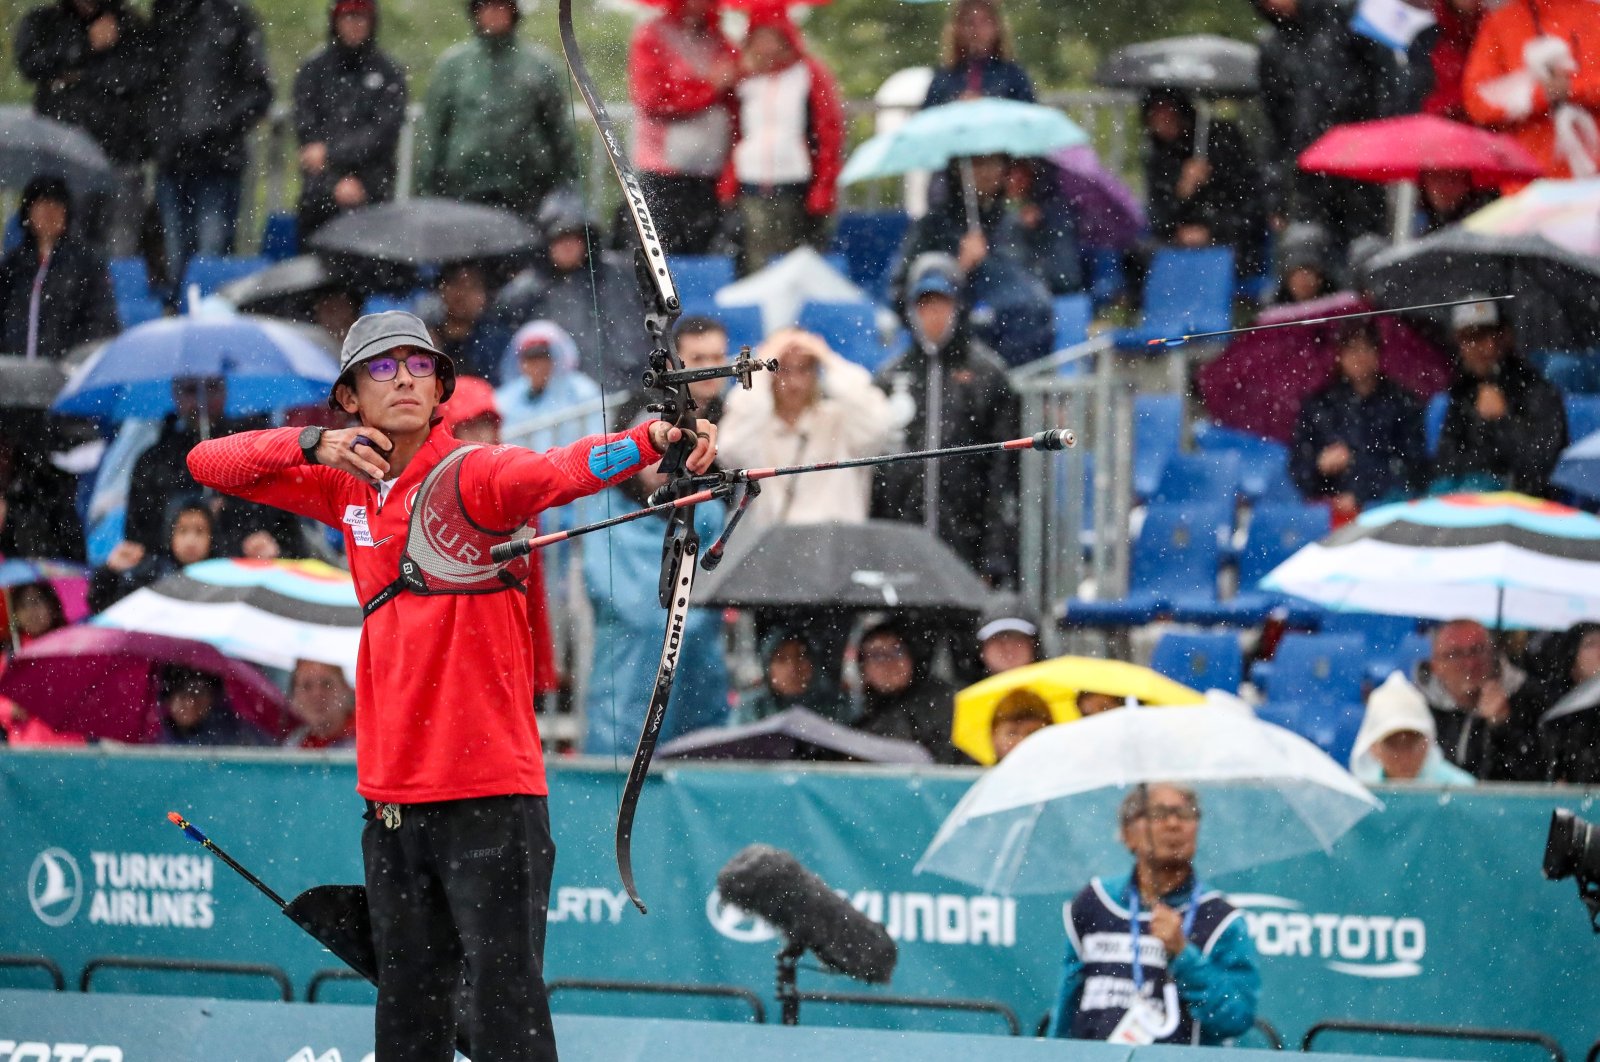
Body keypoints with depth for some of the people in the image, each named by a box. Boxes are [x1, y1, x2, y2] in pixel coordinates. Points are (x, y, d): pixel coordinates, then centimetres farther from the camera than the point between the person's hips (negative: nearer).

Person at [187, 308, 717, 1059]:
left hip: (490, 797, -6)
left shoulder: (473, 475, -7)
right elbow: (210, 463, 11)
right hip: (392, 796, 6)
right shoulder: (347, 489, 11)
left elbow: (559, 471, -26)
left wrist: (650, 440, -48)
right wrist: (315, 445, -7)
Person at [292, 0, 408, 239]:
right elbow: (306, 130, 2)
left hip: (373, 195, -1)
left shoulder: (389, 74, 6)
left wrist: (330, 152, -13)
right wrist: (336, 183, -10)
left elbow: (384, 131, -4)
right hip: (320, 193, 1)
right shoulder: (312, 71, 9)